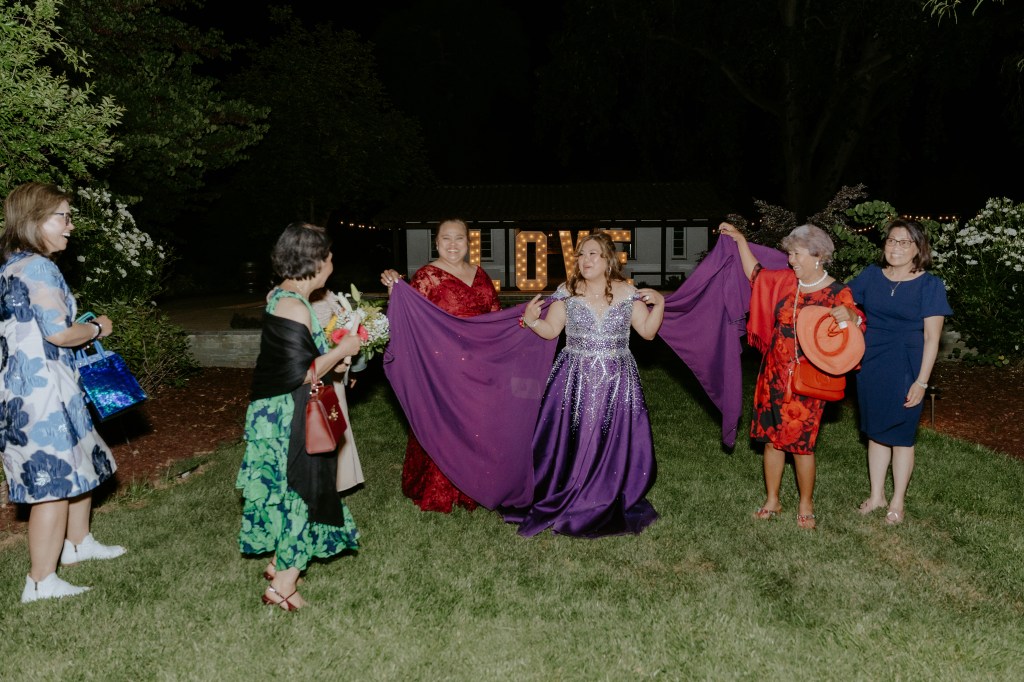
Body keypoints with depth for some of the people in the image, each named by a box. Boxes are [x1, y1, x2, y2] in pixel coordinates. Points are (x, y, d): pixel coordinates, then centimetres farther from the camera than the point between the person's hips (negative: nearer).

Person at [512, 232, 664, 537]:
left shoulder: (628, 294, 3)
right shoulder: (567, 293, 1)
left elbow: (647, 331, 6)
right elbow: (551, 330, 3)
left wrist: (659, 304, -7)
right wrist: (532, 320, -16)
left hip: (616, 382, 1)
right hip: (575, 381, 0)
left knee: (614, 442, 1)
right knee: (571, 442, -1)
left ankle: (611, 506, 21)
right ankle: (562, 503, 17)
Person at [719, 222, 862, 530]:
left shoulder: (838, 293, -9)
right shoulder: (784, 281, 5)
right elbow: (754, 272, 20)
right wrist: (740, 239, 19)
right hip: (774, 376, 5)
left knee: (802, 444, 2)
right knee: (772, 438, 10)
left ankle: (806, 505, 22)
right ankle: (772, 500, 25)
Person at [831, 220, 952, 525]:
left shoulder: (930, 285, -8)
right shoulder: (871, 275, 3)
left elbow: (932, 337, -9)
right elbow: (846, 302, 8)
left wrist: (921, 382, -13)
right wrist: (847, 312, -18)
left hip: (905, 370, -3)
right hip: (870, 365, 4)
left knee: (901, 436, 8)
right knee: (876, 432, 14)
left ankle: (898, 501, 25)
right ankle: (876, 495, 29)